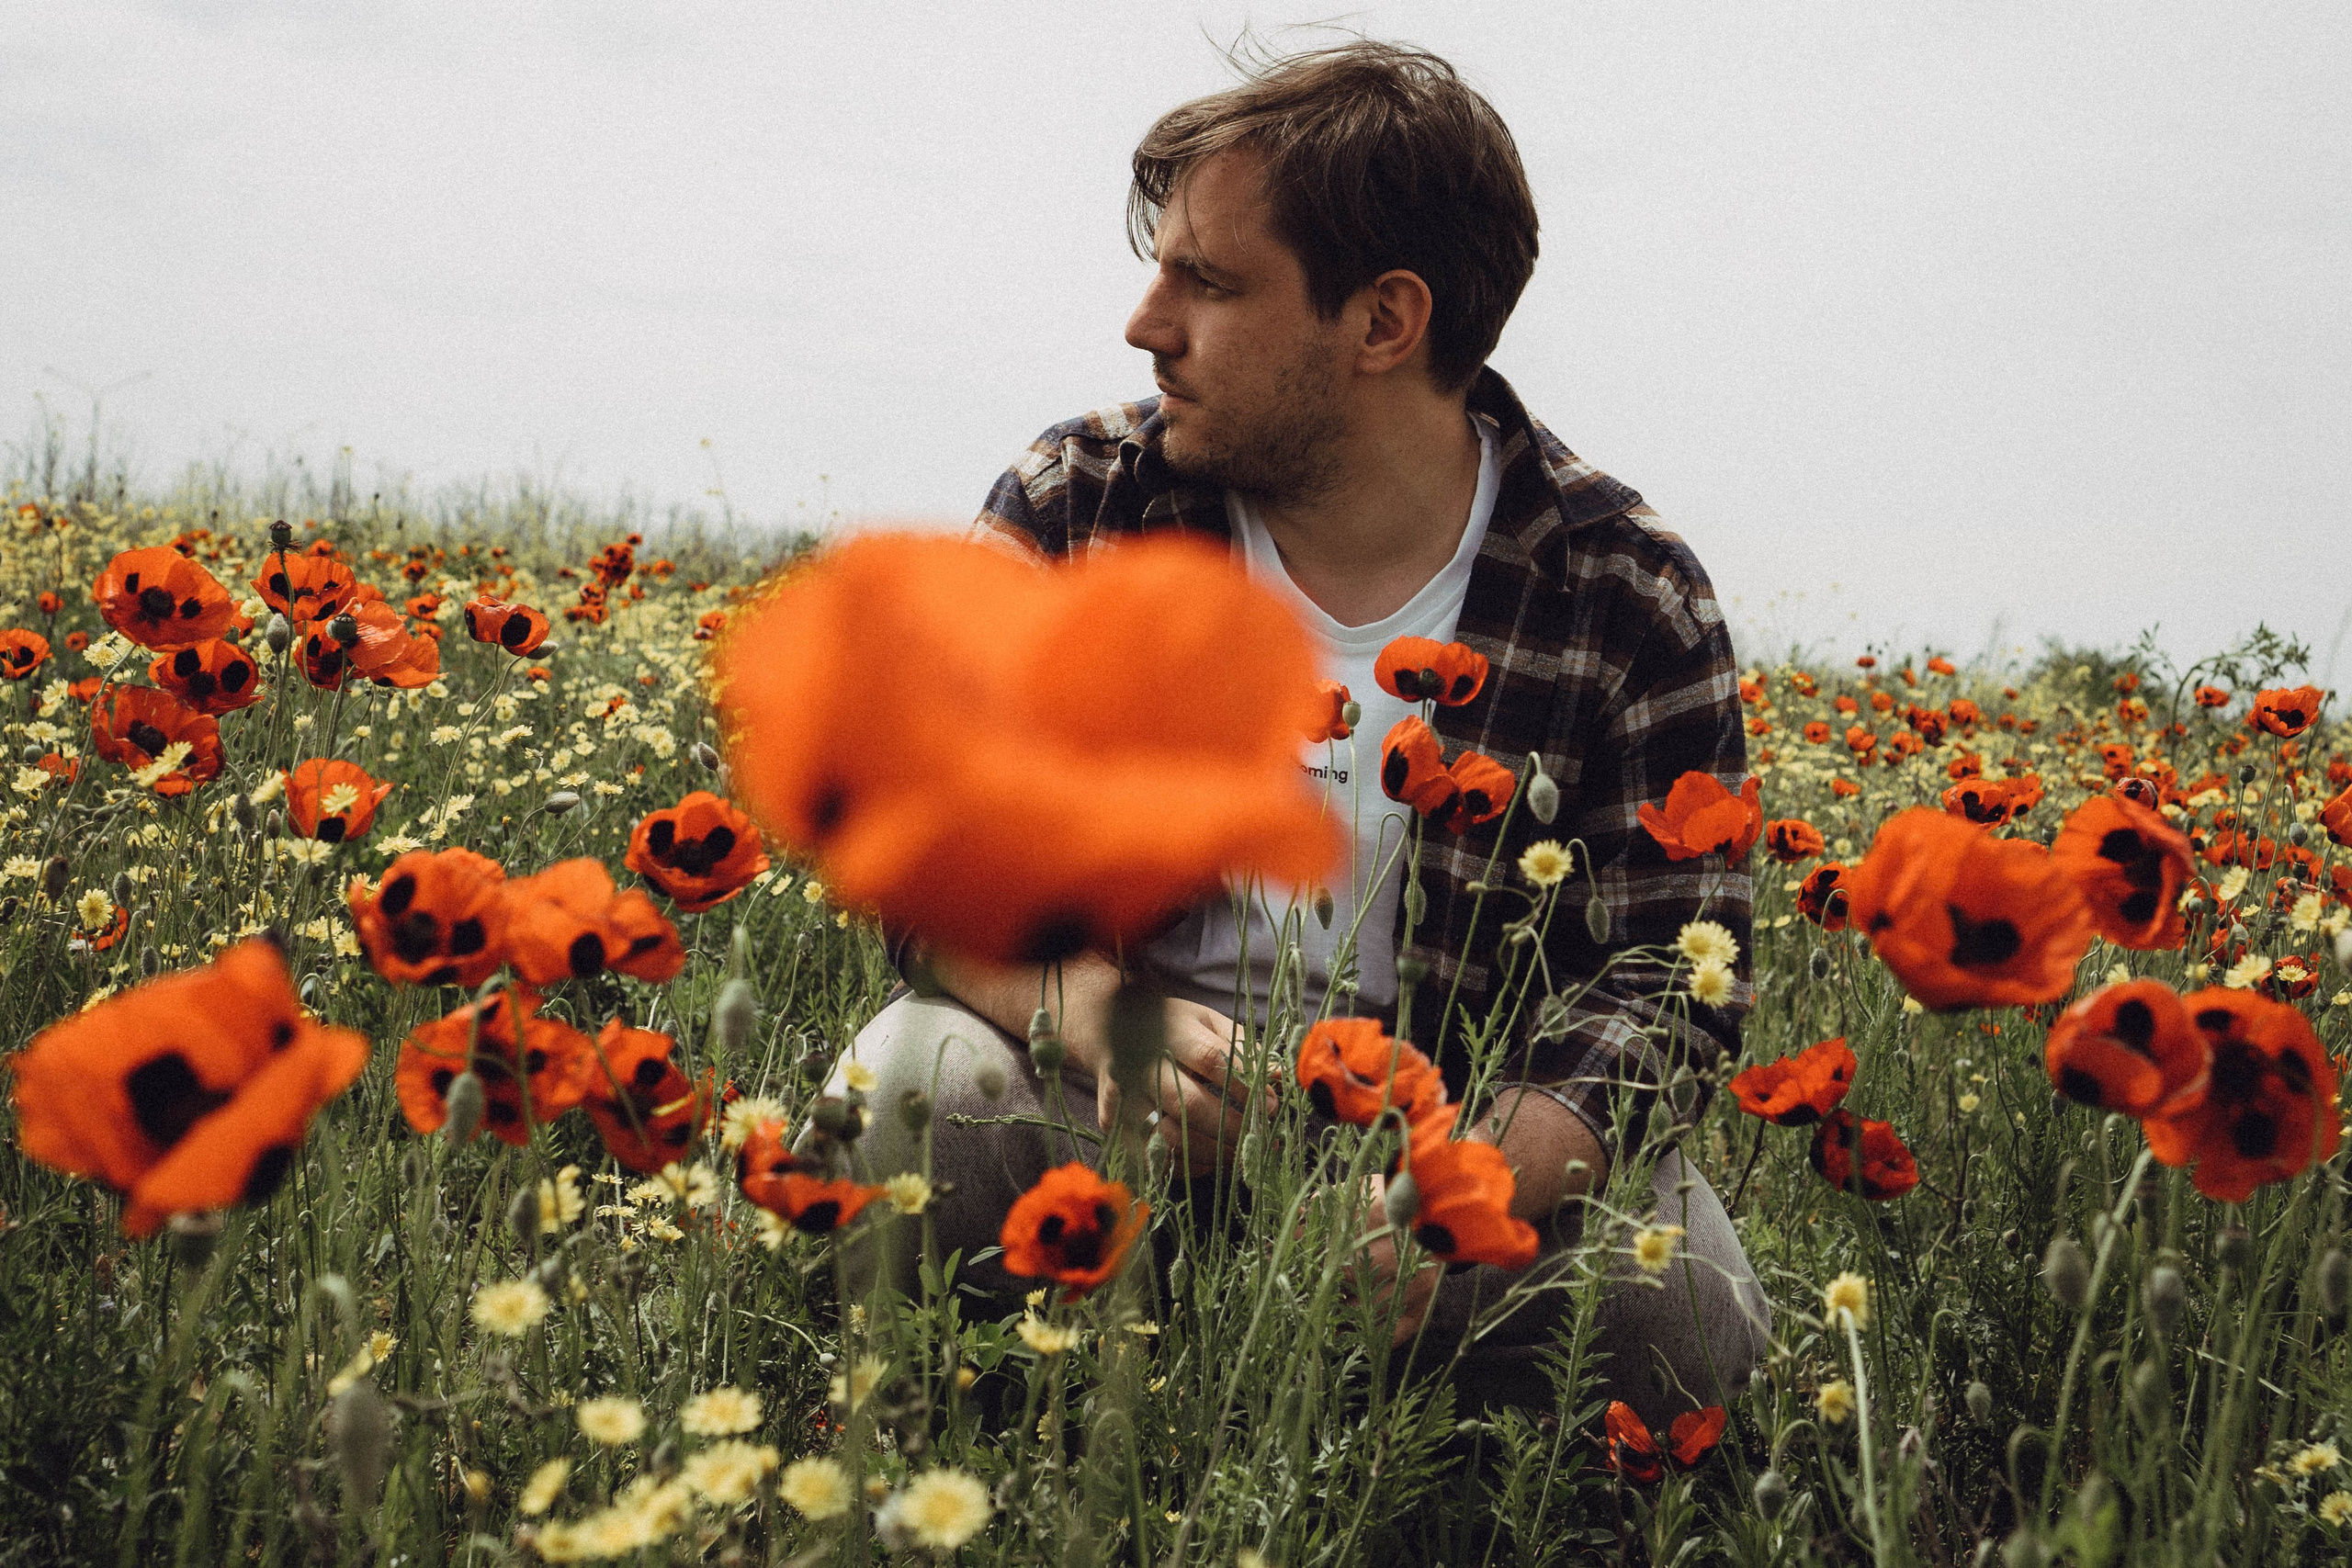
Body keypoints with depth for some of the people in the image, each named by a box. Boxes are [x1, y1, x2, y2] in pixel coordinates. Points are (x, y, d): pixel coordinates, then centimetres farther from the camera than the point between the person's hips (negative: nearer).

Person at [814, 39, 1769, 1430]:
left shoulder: (1629, 604, -8)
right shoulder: (1079, 504, -3)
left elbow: (1667, 988, -10)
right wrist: (1087, 1003, -26)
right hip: (1121, 1106, 1)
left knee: (1683, 1313, -27)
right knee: (917, 1078, -29)